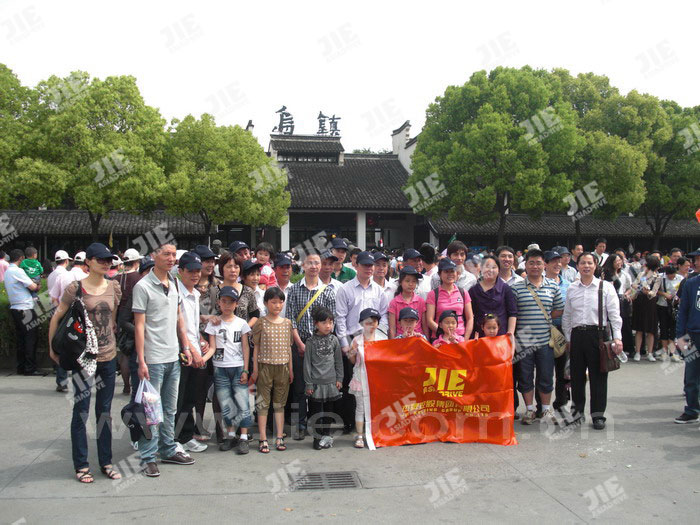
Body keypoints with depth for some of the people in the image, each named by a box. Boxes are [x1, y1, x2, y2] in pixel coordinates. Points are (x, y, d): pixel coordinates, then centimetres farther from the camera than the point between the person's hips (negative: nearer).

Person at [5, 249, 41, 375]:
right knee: (31, 338, -5)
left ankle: (21, 367, 14)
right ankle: (30, 368, -5)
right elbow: (33, 286, -16)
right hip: (25, 308, -9)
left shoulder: (7, 272, 14)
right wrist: (37, 286, 8)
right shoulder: (17, 271, -13)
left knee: (20, 339, 11)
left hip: (14, 308, 9)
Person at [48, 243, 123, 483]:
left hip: (108, 355, 4)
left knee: (105, 411, 12)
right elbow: (56, 318, -1)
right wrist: (52, 347, 3)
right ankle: (81, 465, 16)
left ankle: (106, 462, 22)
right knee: (81, 411, 3)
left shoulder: (114, 287, 2)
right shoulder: (75, 288, -10)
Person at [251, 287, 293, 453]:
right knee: (263, 404, 1)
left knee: (280, 404, 9)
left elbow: (288, 347, 12)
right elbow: (256, 347, -1)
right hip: (265, 366, -3)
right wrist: (255, 370, -3)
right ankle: (263, 440, 5)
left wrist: (290, 369, 11)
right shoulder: (261, 323, -3)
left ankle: (280, 438, 15)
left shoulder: (287, 323, 8)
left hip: (282, 367, 3)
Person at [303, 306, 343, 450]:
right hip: (316, 382, -2)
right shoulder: (311, 341, -5)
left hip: (330, 382, 2)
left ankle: (326, 435, 25)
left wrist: (339, 379, 5)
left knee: (328, 410, 12)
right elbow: (307, 363, -4)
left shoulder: (334, 340, 3)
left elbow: (338, 361, 9)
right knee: (315, 411, 3)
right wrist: (308, 384, -6)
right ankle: (318, 437, 15)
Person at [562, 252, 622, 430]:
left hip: (597, 334, -3)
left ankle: (598, 415, 13)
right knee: (576, 375, 10)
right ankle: (578, 410, 25)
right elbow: (566, 316, 13)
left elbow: (614, 314, -4)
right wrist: (568, 338, 10)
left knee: (598, 376, 2)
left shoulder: (606, 287, 0)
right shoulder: (572, 289, 9)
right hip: (577, 335, 3)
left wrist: (617, 337, -12)